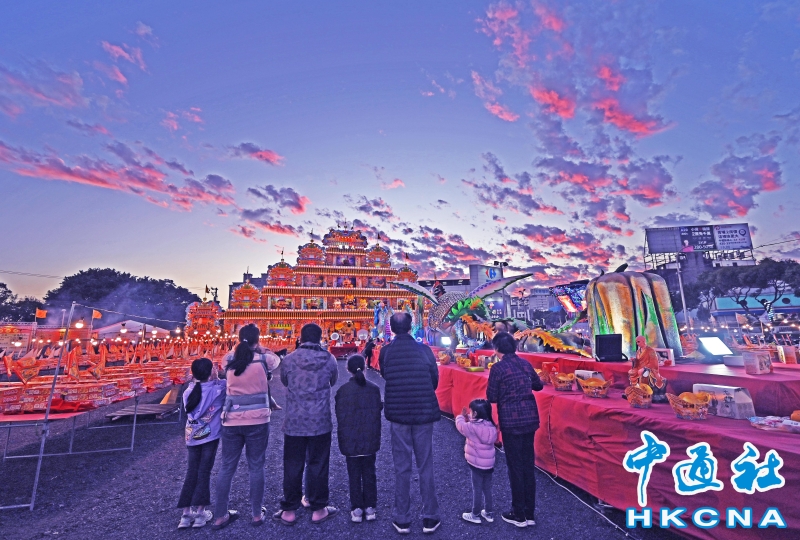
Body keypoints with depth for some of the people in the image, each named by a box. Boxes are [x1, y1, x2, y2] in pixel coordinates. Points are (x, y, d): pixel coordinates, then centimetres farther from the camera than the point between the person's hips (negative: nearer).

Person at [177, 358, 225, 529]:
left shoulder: (189, 390, -2)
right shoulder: (219, 387, -16)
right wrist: (216, 378, 0)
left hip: (192, 436, 4)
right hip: (210, 436, -4)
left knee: (191, 473, 13)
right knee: (204, 473, 6)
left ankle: (186, 514, 17)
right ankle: (200, 513, 14)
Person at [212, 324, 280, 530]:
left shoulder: (228, 360, -4)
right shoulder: (264, 360, -10)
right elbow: (276, 359, 12)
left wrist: (242, 348, 20)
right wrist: (261, 350, 21)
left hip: (231, 421, 3)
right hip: (257, 421, -2)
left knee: (227, 467, 17)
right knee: (256, 467, 12)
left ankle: (220, 516, 28)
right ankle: (257, 514, 24)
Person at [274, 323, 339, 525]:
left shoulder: (289, 359, -9)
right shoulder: (329, 359, -9)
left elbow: (284, 382, 9)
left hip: (294, 422, 0)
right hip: (320, 422, 0)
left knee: (292, 467, 13)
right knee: (318, 466, 12)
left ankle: (289, 511, 25)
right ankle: (318, 510, 24)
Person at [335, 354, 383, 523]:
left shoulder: (343, 390, -10)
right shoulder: (374, 388, -6)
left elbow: (340, 417, -4)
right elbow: (377, 414, 0)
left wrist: (342, 440, 8)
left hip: (350, 441, -1)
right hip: (370, 440, 1)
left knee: (354, 475, 11)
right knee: (369, 473, 14)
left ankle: (357, 509, 18)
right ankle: (370, 508, 22)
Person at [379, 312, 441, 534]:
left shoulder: (385, 352, -6)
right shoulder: (424, 349, -7)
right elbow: (435, 379, 2)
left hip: (397, 414, 0)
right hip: (424, 413, 0)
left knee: (401, 467, 12)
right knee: (425, 466, 13)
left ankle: (402, 519, 22)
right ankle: (430, 518, 22)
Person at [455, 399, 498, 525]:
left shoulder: (474, 427, -24)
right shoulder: (491, 426, -3)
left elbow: (461, 426, -8)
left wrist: (460, 417, 10)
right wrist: (468, 418, 5)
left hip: (477, 464, -7)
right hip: (489, 463, 7)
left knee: (477, 489, 8)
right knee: (487, 488, 19)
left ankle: (475, 515, 21)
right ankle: (488, 513, 31)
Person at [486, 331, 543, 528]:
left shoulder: (498, 368, -13)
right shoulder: (525, 363, 4)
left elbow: (492, 398, -10)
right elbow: (538, 385, 18)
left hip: (511, 422, -5)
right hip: (530, 418, 6)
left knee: (515, 467, 7)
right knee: (528, 465, 15)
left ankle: (519, 515, 20)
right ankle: (529, 513, 26)